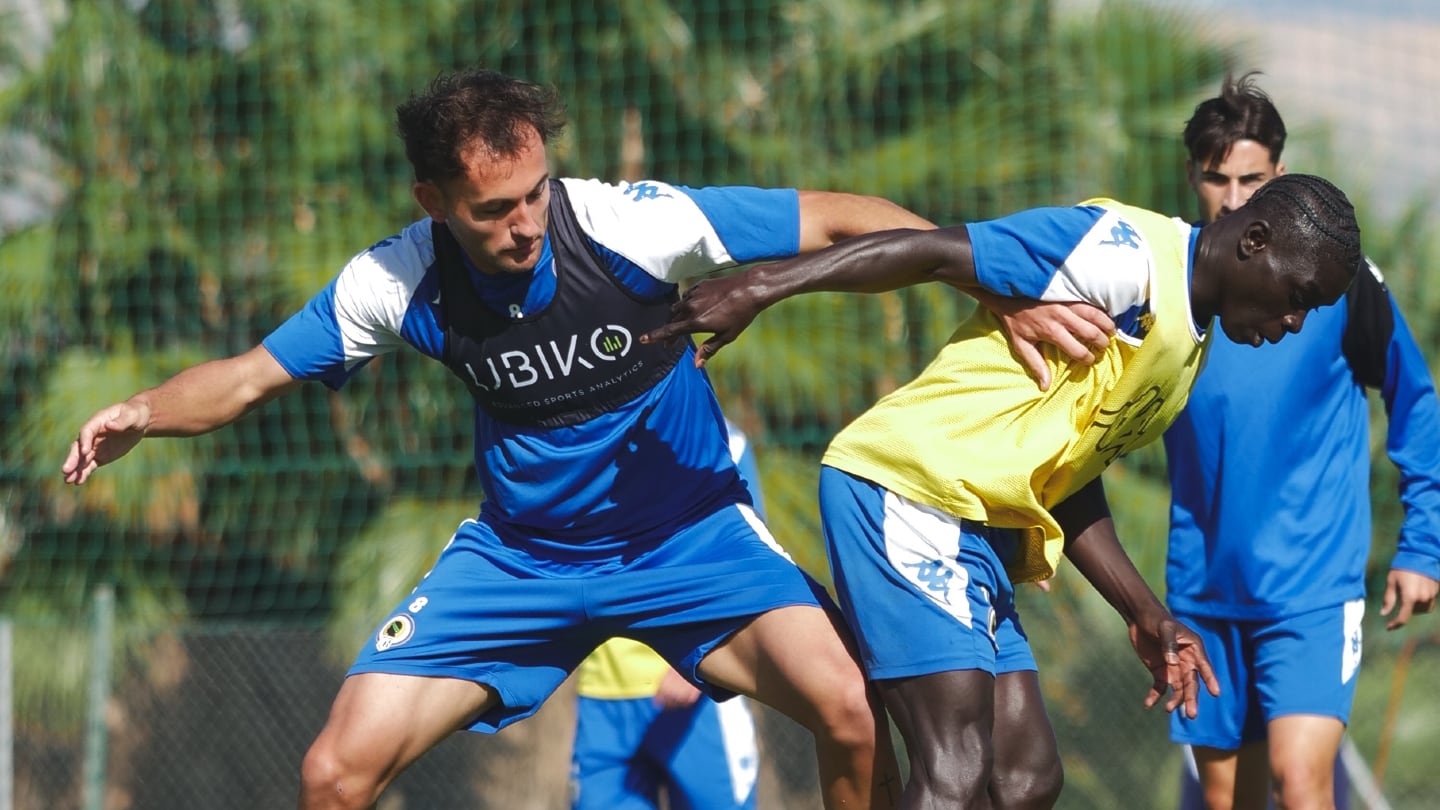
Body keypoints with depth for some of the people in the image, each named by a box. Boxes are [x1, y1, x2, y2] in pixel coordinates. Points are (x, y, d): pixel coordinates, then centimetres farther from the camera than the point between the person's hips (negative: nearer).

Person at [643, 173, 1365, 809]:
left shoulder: (1188, 345, 18)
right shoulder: (1129, 258, -13)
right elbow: (931, 252, -18)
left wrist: (1144, 614, 19)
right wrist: (763, 287, -24)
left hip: (979, 533, 10)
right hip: (904, 491, -10)